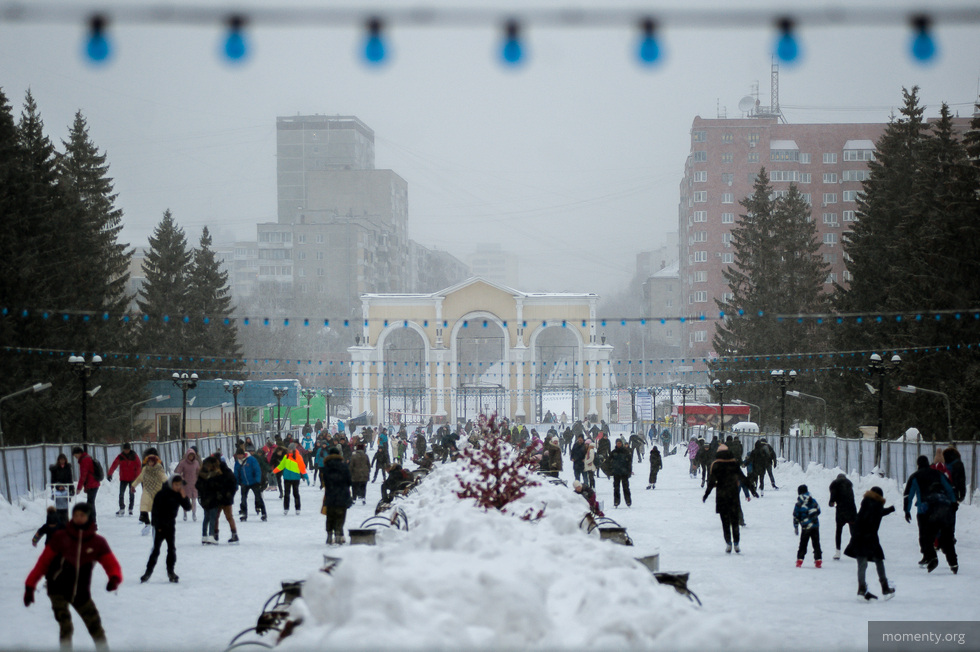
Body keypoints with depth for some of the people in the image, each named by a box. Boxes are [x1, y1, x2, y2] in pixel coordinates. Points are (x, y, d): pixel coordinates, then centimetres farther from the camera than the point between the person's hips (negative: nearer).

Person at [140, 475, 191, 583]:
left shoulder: (179, 494, 3)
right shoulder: (162, 494, -12)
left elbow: (188, 507, 0)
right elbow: (155, 510, -11)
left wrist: (184, 496, -16)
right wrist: (158, 525, -14)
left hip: (170, 525, 5)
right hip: (160, 525, -5)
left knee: (172, 549, 2)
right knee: (156, 549, -8)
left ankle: (170, 571, 11)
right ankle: (148, 571, -2)